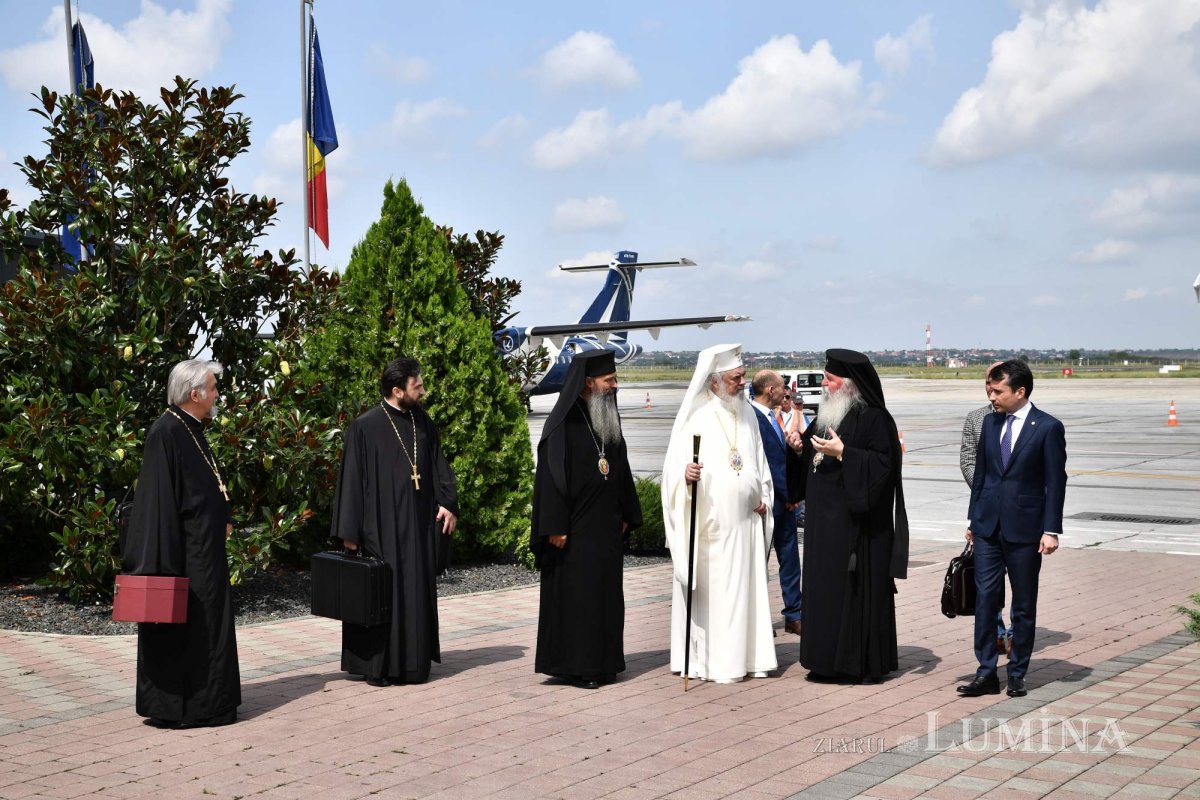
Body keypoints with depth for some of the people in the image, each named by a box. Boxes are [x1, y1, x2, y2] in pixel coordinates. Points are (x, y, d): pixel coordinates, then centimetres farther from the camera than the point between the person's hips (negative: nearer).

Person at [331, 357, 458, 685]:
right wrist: (349, 531, -9)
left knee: (418, 591, 9)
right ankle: (375, 665, 9)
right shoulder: (365, 427, -10)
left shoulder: (422, 421, 7)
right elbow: (351, 478, -8)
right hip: (382, 526, -6)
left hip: (419, 525, 6)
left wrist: (447, 503, -1)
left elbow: (438, 464, 14)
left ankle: (414, 662, 19)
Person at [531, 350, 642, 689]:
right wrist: (555, 526, -18)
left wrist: (626, 514, 14)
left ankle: (601, 662, 20)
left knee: (606, 593, 10)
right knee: (575, 594, -2)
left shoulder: (609, 419, 11)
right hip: (575, 530, -7)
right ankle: (573, 665, 7)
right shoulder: (564, 423, -12)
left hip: (607, 527, 7)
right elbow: (552, 475, -15)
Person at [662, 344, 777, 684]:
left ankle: (747, 656, 16)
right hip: (710, 524, -6)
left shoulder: (747, 414, 12)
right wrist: (686, 474, -32)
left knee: (746, 588, 8)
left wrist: (764, 496, 8)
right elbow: (674, 467, -11)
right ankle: (708, 660, 3)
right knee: (710, 591, -3)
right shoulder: (696, 418, -7)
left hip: (746, 521, 6)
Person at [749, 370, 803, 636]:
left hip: (785, 500, 9)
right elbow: (764, 462, -18)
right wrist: (786, 496, -14)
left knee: (789, 557, 11)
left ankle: (794, 614, 17)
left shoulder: (772, 417, 13)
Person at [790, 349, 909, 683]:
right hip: (824, 519, 8)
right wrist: (801, 446, 2)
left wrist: (843, 452, -22)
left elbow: (884, 463, -18)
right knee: (824, 586, 8)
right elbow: (814, 454, 23)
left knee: (858, 586, -3)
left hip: (858, 521, -8)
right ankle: (829, 659, 15)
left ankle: (865, 662, 5)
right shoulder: (827, 415, 14)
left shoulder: (875, 418, -9)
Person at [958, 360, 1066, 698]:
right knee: (985, 598, 1)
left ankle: (1017, 674, 17)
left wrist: (1051, 530, -11)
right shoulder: (990, 422, 8)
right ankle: (986, 673, 6)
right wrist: (973, 518, 12)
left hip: (1025, 529, -4)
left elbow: (1056, 482, -6)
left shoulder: (1048, 427, -7)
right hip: (988, 526, 4)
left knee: (1024, 606, 7)